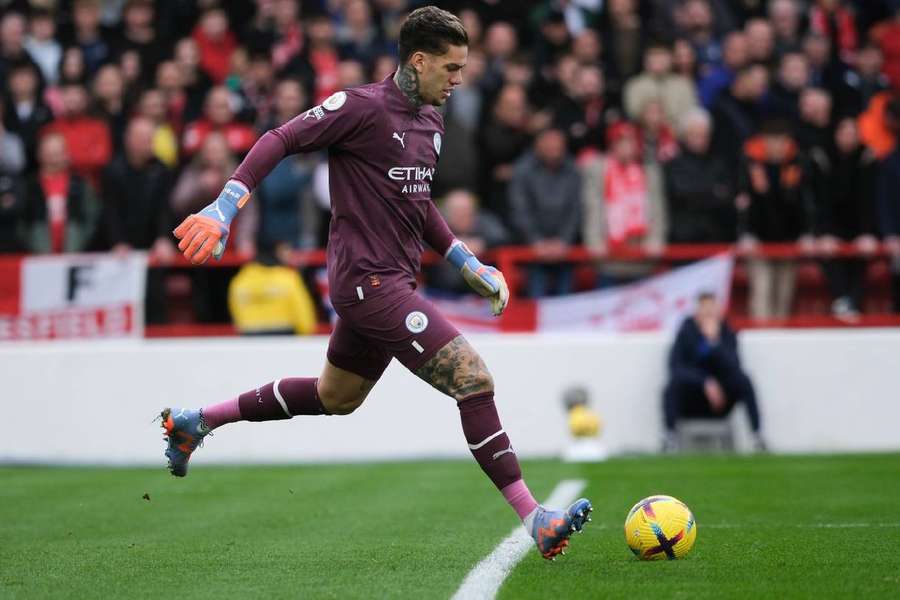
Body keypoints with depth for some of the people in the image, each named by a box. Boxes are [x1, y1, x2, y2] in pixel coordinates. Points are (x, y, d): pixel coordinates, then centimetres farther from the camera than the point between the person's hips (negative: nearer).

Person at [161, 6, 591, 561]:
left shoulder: (431, 122, 12)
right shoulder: (363, 106, -14)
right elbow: (281, 140, -14)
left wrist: (468, 263, 21)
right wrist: (224, 208, -23)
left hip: (393, 281, 10)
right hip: (369, 281, -10)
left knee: (335, 399, 25)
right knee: (474, 380, -16)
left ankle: (194, 422, 38)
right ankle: (534, 519, -13)